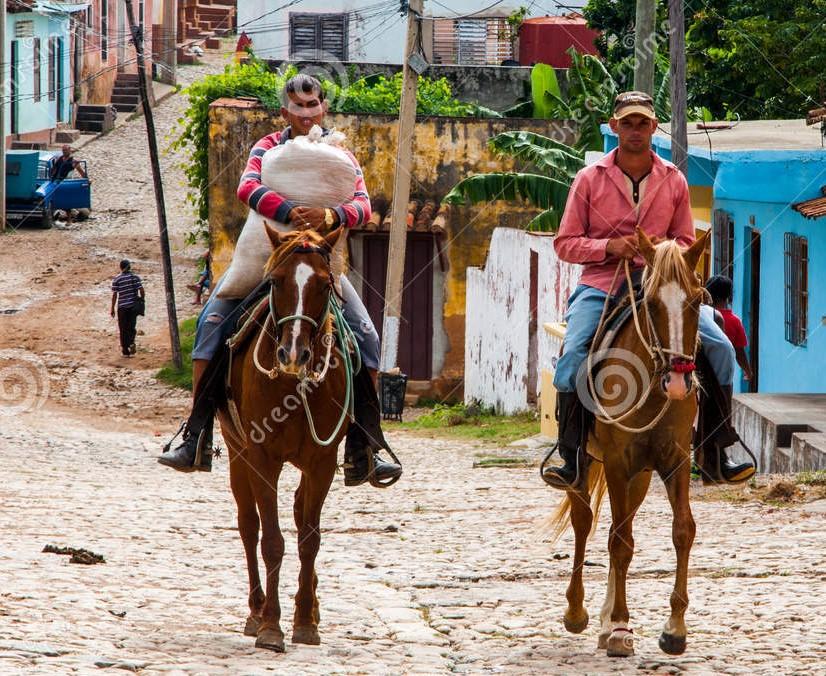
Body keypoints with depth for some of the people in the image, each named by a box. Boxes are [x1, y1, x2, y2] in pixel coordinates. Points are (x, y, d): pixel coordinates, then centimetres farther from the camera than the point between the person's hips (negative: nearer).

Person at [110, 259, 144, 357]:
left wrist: (112, 309, 0)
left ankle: (125, 351, 11)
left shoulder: (116, 279, -6)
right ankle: (131, 343, -16)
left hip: (122, 306, -1)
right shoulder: (135, 277, -2)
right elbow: (141, 290, -5)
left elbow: (114, 295, -6)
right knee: (132, 326, 11)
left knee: (123, 329, 8)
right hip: (133, 305, 1)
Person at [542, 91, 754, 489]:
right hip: (601, 287, -2)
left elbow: (686, 243, 15)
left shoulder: (673, 181, 8)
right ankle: (572, 461, -23)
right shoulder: (589, 179, 2)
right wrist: (609, 247, -16)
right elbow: (565, 244, 2)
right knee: (572, 355, -29)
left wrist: (666, 248, -9)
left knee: (720, 348, -13)